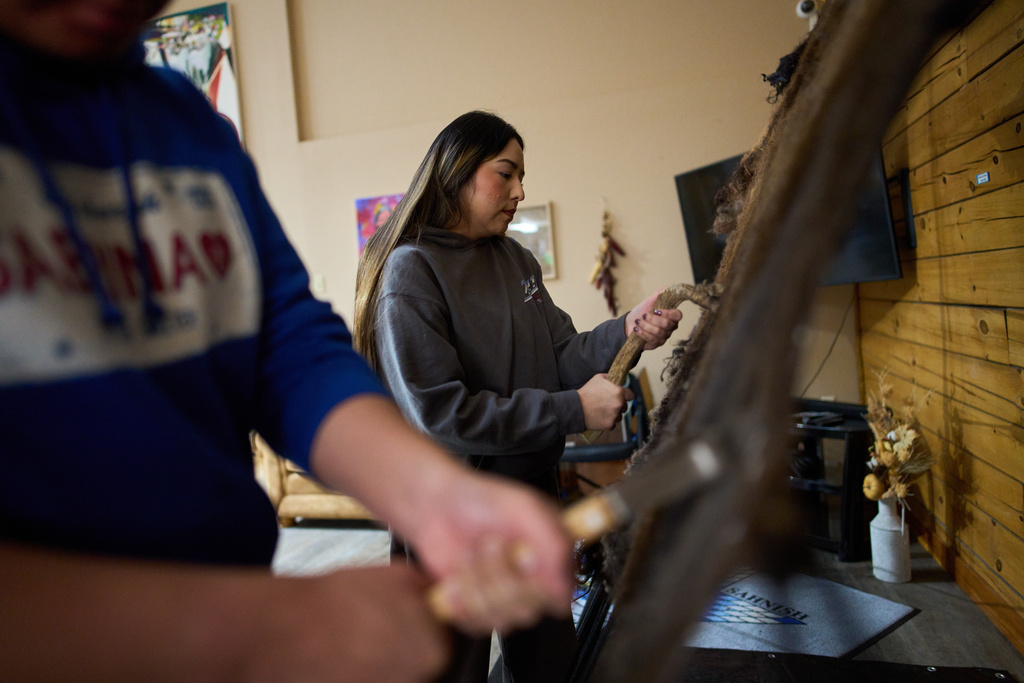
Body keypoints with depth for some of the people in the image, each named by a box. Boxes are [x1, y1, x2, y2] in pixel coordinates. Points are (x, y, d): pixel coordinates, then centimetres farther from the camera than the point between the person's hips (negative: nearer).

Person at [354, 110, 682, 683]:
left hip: (534, 490, 7)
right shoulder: (411, 271, -16)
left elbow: (559, 356, 3)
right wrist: (573, 412, -23)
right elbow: (440, 412, -23)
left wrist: (625, 333, -16)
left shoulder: (516, 260, 6)